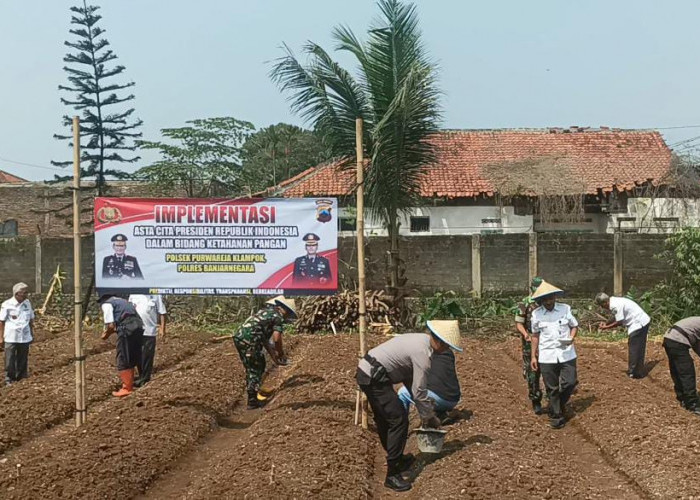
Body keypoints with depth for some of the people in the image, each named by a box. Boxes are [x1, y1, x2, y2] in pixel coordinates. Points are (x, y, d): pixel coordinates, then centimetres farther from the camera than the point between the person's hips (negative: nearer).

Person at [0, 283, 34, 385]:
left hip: (25, 337, 4)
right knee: (10, 360, 2)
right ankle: (9, 379, 13)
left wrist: (32, 334, 15)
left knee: (23, 359, 9)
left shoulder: (27, 303, 5)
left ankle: (21, 378, 21)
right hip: (11, 337, -4)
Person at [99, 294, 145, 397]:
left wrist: (106, 334, 13)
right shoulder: (120, 300, 28)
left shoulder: (106, 304, 3)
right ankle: (130, 385, 29)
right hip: (138, 326, 8)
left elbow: (111, 325, -5)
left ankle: (127, 388, 8)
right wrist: (108, 331, 24)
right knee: (131, 360, 19)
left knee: (123, 360, 4)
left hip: (127, 330, -8)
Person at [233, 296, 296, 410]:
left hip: (238, 336, 9)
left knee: (251, 368, 21)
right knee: (256, 369, 4)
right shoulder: (279, 317, -1)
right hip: (249, 340, -9)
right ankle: (252, 401, 8)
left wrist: (273, 355, 30)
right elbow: (276, 339, -12)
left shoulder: (266, 311, 25)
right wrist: (281, 354, 5)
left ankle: (252, 397, 29)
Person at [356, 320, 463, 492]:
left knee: (384, 419, 24)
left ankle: (395, 458, 41)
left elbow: (410, 378, 20)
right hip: (374, 378, -10)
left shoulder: (420, 339, 12)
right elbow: (419, 391, -13)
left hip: (365, 371, 10)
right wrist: (430, 417, 2)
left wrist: (425, 409, 21)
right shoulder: (422, 353, -18)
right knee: (399, 420, -9)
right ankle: (392, 474, -4)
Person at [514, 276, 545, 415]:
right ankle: (536, 402, 10)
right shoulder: (524, 304, -3)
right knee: (533, 373, 0)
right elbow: (519, 323, -6)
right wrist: (525, 334, -24)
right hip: (530, 343, -3)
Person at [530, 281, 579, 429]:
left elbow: (574, 326, 9)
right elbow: (535, 335, 8)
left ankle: (558, 406, 25)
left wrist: (571, 337, -13)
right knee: (552, 388, 4)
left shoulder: (565, 309, -1)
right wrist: (533, 356, 7)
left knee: (570, 382, -2)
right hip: (547, 356, 0)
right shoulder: (536, 314, 0)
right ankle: (556, 416, 17)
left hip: (566, 354, 0)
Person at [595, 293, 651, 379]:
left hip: (639, 323, -10)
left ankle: (633, 373, 4)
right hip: (643, 321, 10)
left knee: (634, 348, -3)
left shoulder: (615, 306, -23)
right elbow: (618, 318, 14)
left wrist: (606, 327, -6)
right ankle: (638, 372, 24)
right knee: (638, 348, 16)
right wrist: (606, 323, 5)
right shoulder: (613, 301, 7)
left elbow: (619, 322, -16)